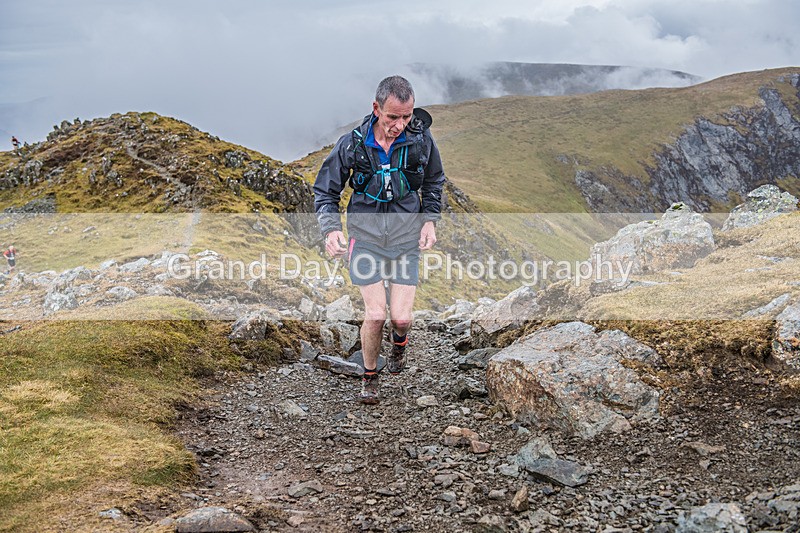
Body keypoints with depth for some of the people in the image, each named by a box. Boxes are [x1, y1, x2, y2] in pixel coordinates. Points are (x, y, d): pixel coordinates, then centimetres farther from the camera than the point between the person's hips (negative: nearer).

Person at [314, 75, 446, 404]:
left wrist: (430, 220, 1)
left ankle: (399, 341, 34)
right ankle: (370, 377, 18)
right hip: (366, 236, -1)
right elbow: (325, 191, -1)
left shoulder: (421, 139, -8)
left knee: (401, 316, -5)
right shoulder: (353, 144, -12)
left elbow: (434, 183, 12)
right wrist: (331, 229, -16)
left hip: (406, 238, 1)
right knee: (375, 315, -8)